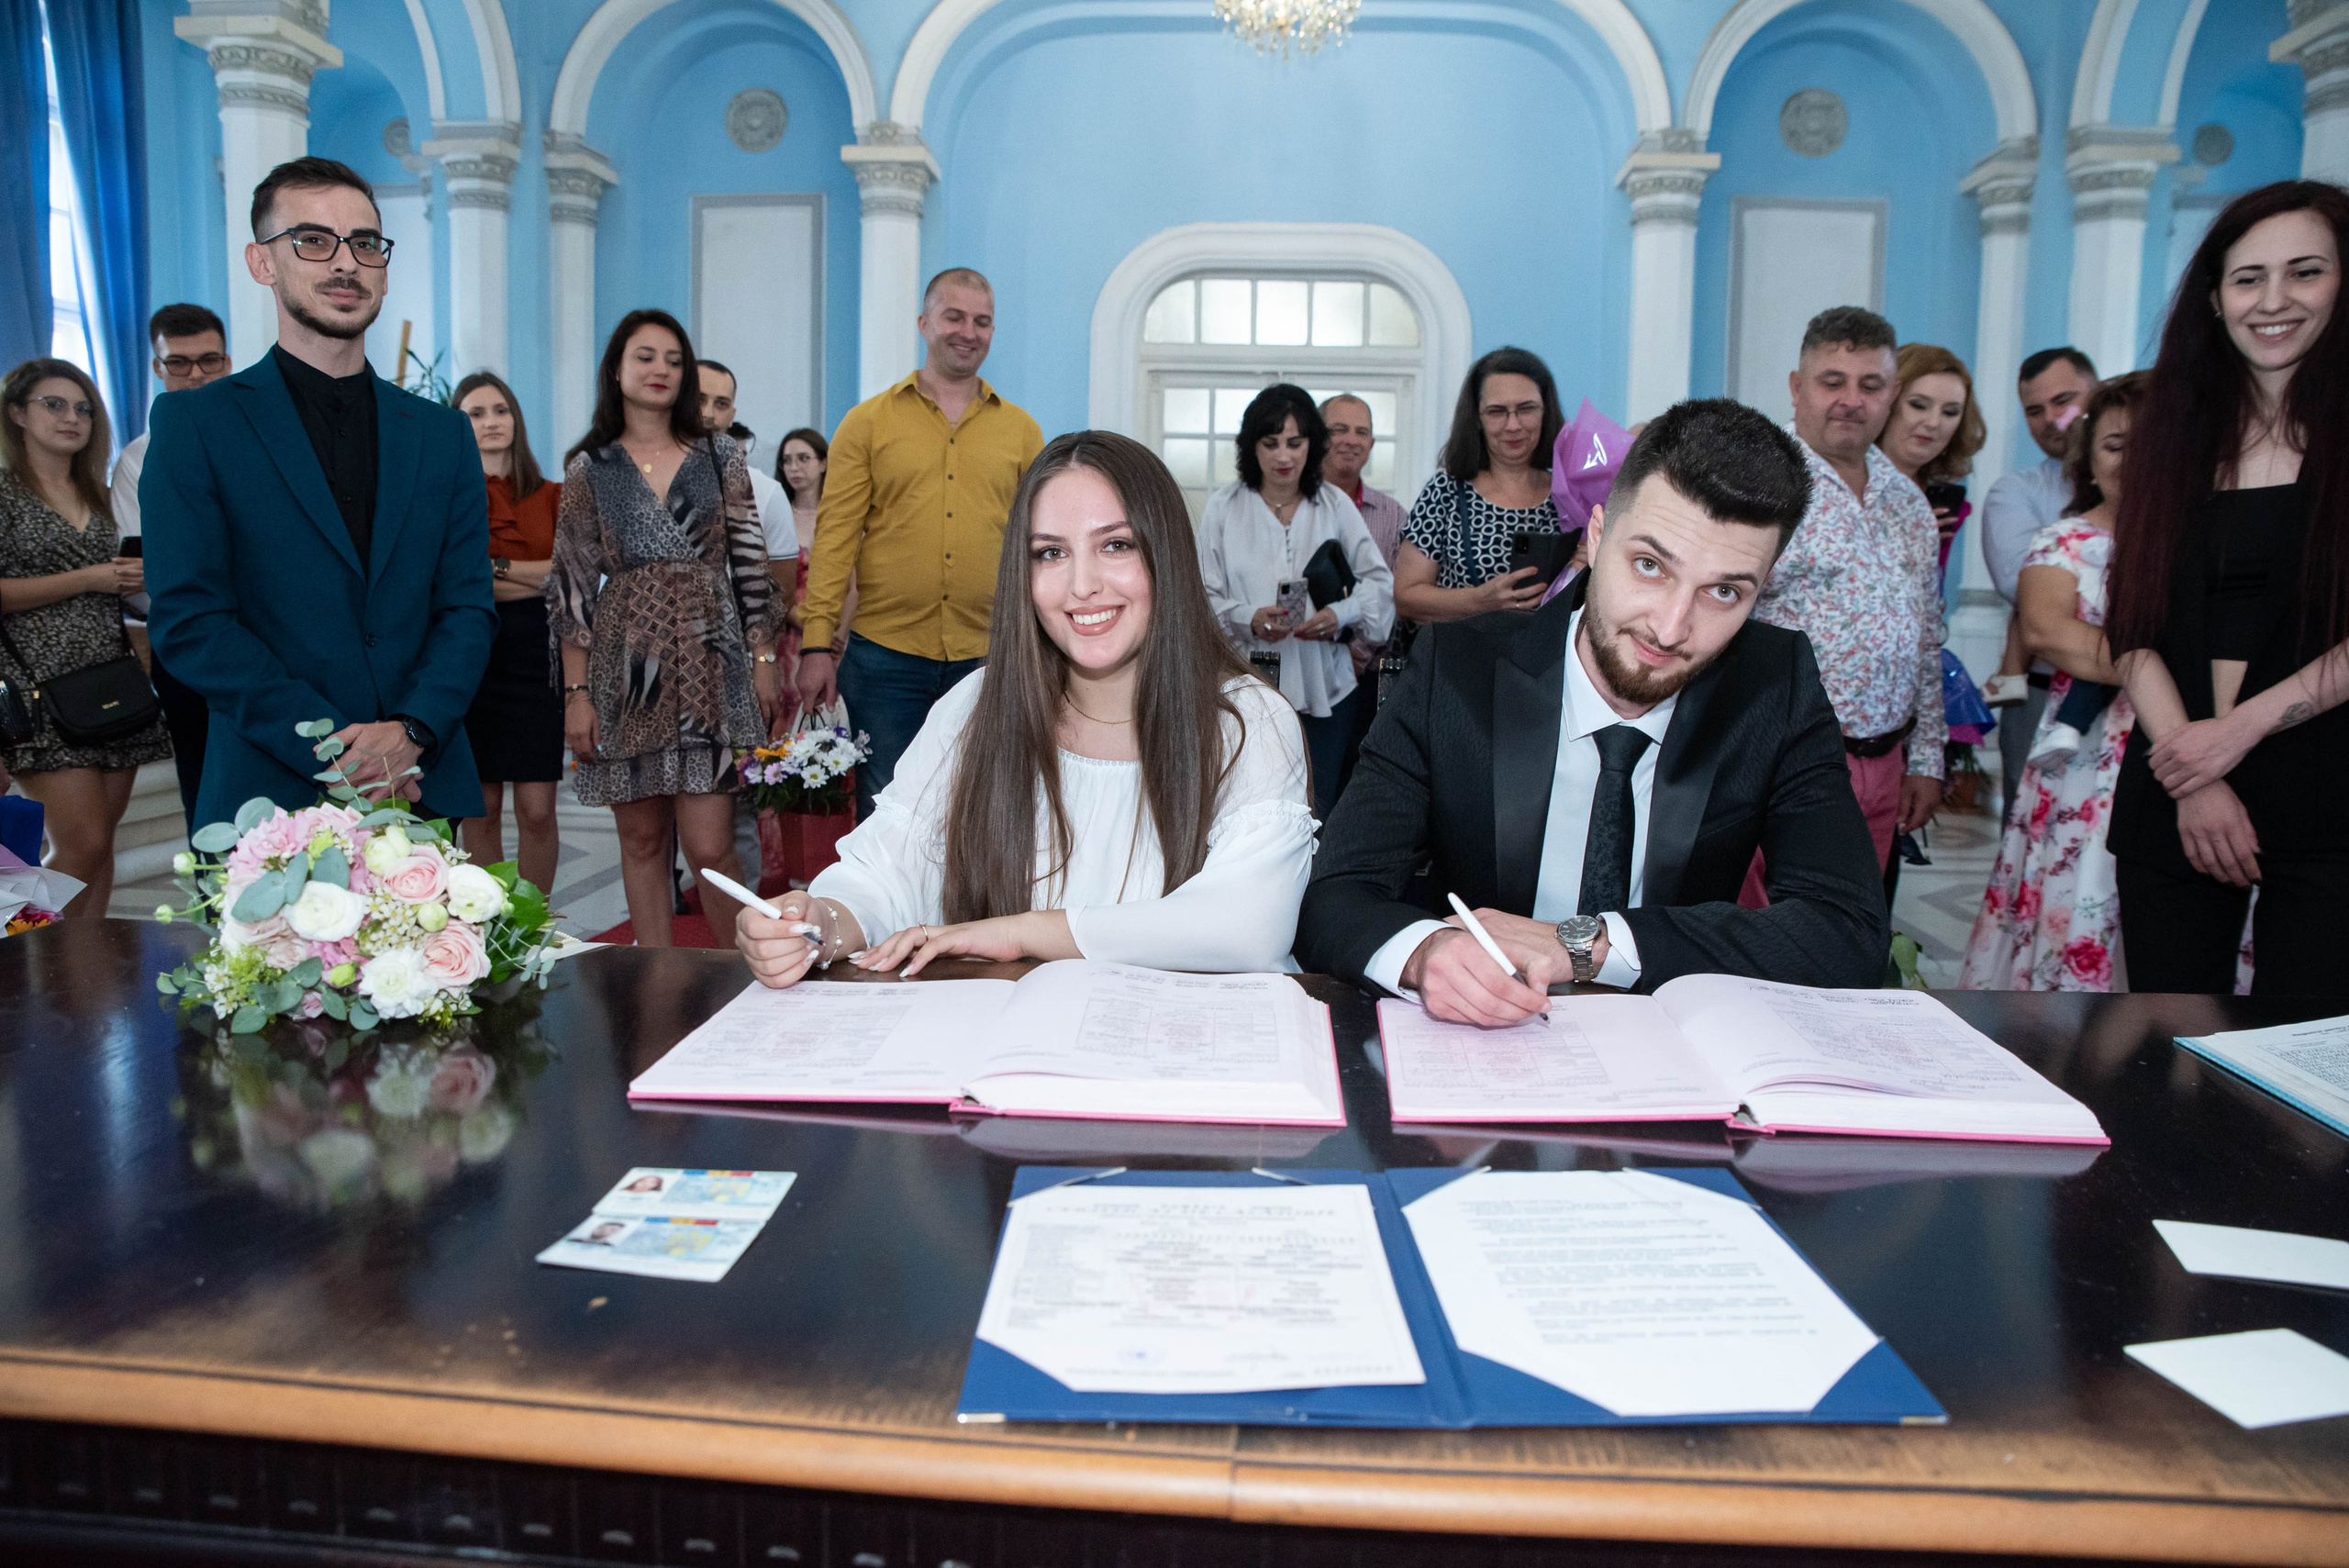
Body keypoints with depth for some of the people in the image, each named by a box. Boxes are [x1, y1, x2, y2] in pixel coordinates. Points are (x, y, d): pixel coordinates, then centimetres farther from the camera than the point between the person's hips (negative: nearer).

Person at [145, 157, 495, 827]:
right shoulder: (194, 424, 3)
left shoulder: (443, 432, 12)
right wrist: (328, 747, -15)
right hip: (271, 797, -2)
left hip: (424, 788, 2)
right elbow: (188, 619, -5)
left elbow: (468, 607, 6)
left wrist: (412, 730, -12)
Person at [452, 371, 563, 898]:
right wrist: (535, 578, -8)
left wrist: (496, 568, -6)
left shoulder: (552, 496, 11)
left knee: (536, 811, -3)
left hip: (535, 657, 1)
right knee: (482, 807, 2)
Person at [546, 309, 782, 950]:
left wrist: (763, 657, 2)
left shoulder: (718, 456, 8)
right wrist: (576, 692, -1)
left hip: (707, 663, -1)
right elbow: (572, 585, 4)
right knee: (641, 839, 7)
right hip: (625, 667, 1)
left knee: (709, 845, -6)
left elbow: (750, 564, 8)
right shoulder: (588, 469, 7)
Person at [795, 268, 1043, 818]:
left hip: (988, 657, 2)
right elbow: (835, 536, 0)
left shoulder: (1020, 430, 9)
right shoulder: (868, 422, 4)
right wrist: (817, 644, -6)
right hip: (885, 655, -1)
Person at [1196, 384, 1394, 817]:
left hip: (1322, 684, 2)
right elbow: (1203, 596, -1)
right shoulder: (1223, 507, 4)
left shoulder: (1335, 505, 8)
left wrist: (1341, 613, -15)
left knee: (1317, 814, 4)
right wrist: (1248, 619, -20)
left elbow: (1380, 581, 5)